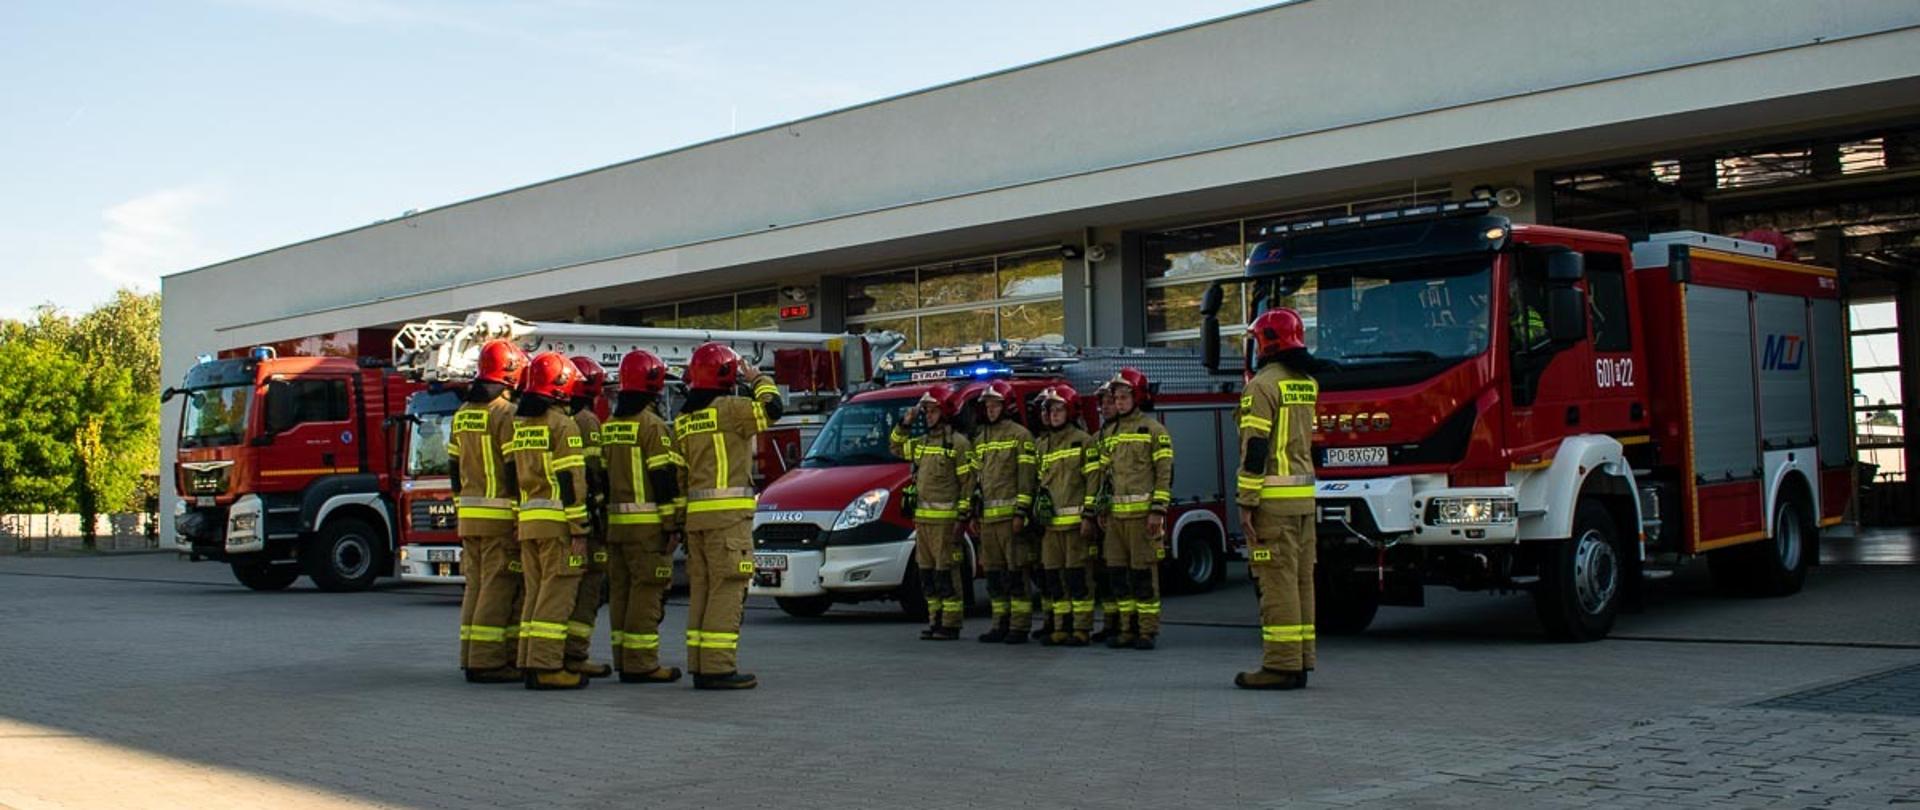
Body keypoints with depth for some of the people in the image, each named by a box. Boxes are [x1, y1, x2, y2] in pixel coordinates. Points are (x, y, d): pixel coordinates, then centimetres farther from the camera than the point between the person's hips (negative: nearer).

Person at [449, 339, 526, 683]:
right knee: (498, 588, -5)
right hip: (500, 516, -8)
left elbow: (454, 467, 18)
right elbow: (516, 469, -15)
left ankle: (472, 657, 17)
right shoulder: (506, 413, -12)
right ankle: (487, 661, -6)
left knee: (476, 586, 13)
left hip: (468, 514, 8)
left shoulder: (463, 413, 13)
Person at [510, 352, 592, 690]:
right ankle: (545, 666, -10)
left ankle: (529, 661, 13)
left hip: (527, 521, 8)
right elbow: (571, 481, -14)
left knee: (536, 591, 13)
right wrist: (579, 529, -13)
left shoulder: (517, 424, 15)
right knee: (557, 593, -6)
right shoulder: (562, 425, -9)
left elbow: (512, 475, 17)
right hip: (557, 521, -8)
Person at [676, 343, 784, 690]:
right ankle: (718, 667, -10)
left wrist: (679, 516, 19)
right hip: (728, 513, -8)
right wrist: (759, 381, 4)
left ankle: (699, 665, 13)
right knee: (726, 590, -7)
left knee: (702, 589, 11)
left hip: (695, 514, 8)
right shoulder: (729, 408, -9)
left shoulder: (683, 420, 15)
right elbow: (773, 408, -15)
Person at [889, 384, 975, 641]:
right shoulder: (921, 443, 15)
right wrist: (905, 423, 14)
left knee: (946, 574, -6)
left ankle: (951, 624, -3)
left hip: (945, 520, -8)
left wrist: (962, 516, -14)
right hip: (922, 518, 8)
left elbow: (968, 483, -9)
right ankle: (935, 620, 18)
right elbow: (895, 446, 30)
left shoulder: (958, 443, -7)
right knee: (927, 574, 11)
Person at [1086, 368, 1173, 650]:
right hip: (1115, 515, 6)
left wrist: (1158, 510, -14)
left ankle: (1148, 630, 0)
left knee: (1144, 573, -5)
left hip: (1142, 513, -6)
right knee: (1117, 573, 6)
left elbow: (1164, 473, -7)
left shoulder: (1154, 430, -2)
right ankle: (1128, 629, 13)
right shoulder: (1110, 433, 17)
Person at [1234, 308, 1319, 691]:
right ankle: (1301, 661, 15)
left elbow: (1255, 448, -15)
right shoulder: (1307, 384, 15)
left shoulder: (1263, 385, -11)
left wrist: (1246, 504, -14)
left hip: (1274, 498, -8)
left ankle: (1281, 665, -6)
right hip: (1304, 497, 8)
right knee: (1301, 579, 10)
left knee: (1278, 581, -7)